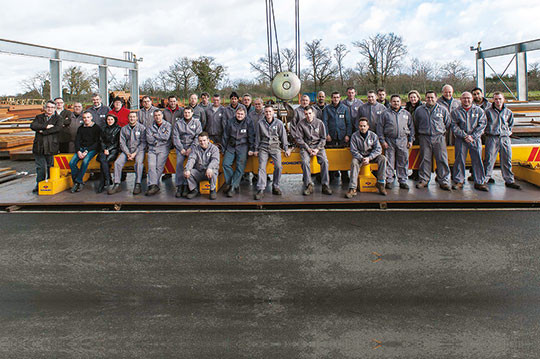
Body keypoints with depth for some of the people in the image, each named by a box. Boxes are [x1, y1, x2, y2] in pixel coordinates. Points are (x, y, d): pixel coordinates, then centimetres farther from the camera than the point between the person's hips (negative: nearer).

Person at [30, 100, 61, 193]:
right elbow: (33, 126, 0)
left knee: (50, 167, 3)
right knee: (40, 167, 2)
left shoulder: (58, 118, 8)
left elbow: (58, 128, -12)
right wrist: (46, 126, -11)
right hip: (39, 146, 2)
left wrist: (43, 131, -10)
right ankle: (39, 185, 10)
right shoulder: (39, 117, 18)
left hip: (51, 147, -2)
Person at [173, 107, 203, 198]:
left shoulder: (197, 122, 9)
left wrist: (191, 148, -12)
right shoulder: (178, 123, 13)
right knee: (179, 162, -24)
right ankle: (179, 186, -23)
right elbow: (175, 137, 5)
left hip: (192, 146, -1)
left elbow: (198, 137, 0)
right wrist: (181, 149, -8)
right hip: (181, 146, 2)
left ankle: (187, 186, -26)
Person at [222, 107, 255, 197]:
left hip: (243, 146, -3)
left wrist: (251, 149, -6)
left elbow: (251, 136, 0)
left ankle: (233, 187, -14)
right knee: (226, 163, -14)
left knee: (240, 166, -16)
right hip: (231, 146, 3)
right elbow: (225, 136, 14)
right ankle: (229, 183, -4)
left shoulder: (248, 122, 1)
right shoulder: (230, 123, 8)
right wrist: (223, 148, 12)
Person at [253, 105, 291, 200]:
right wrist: (256, 149, 10)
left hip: (275, 147, 0)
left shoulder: (279, 123, 5)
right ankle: (260, 190, -19)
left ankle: (275, 186, -3)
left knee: (278, 166, -19)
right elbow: (257, 137, 13)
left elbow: (283, 136, 8)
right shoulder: (260, 123, 7)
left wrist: (286, 149, 5)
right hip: (263, 147, 0)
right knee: (262, 167, -16)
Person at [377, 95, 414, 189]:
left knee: (403, 161, 3)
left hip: (403, 140, 2)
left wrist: (411, 140, 8)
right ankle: (389, 180, 10)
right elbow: (380, 127, 2)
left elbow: (411, 127, 16)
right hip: (389, 140, -2)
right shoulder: (386, 113, 5)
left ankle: (403, 181, 12)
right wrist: (382, 140, -5)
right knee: (389, 162, 1)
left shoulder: (406, 113, 13)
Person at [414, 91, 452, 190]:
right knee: (425, 159, 4)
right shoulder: (419, 110, 9)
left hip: (439, 138, -1)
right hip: (424, 138, 1)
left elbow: (447, 123, 14)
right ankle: (424, 180, 13)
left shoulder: (443, 110, 6)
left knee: (442, 159, -3)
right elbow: (416, 123, 20)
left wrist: (442, 131, 11)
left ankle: (444, 181, 2)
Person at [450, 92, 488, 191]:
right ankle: (458, 181, 8)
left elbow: (482, 124, 2)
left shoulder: (479, 110, 8)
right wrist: (464, 136, -12)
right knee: (459, 159, -1)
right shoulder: (456, 112, 6)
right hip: (461, 139, 0)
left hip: (475, 139, 1)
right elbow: (454, 126, -1)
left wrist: (473, 136, -10)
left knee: (477, 160, 0)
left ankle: (479, 182, 7)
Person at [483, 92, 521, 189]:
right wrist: (488, 131, 2)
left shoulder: (508, 112, 12)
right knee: (489, 159, -4)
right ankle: (485, 178, 8)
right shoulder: (488, 111, 1)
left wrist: (508, 132, 13)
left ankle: (509, 180, 13)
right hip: (492, 138, -3)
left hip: (505, 138, 3)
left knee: (507, 160, 5)